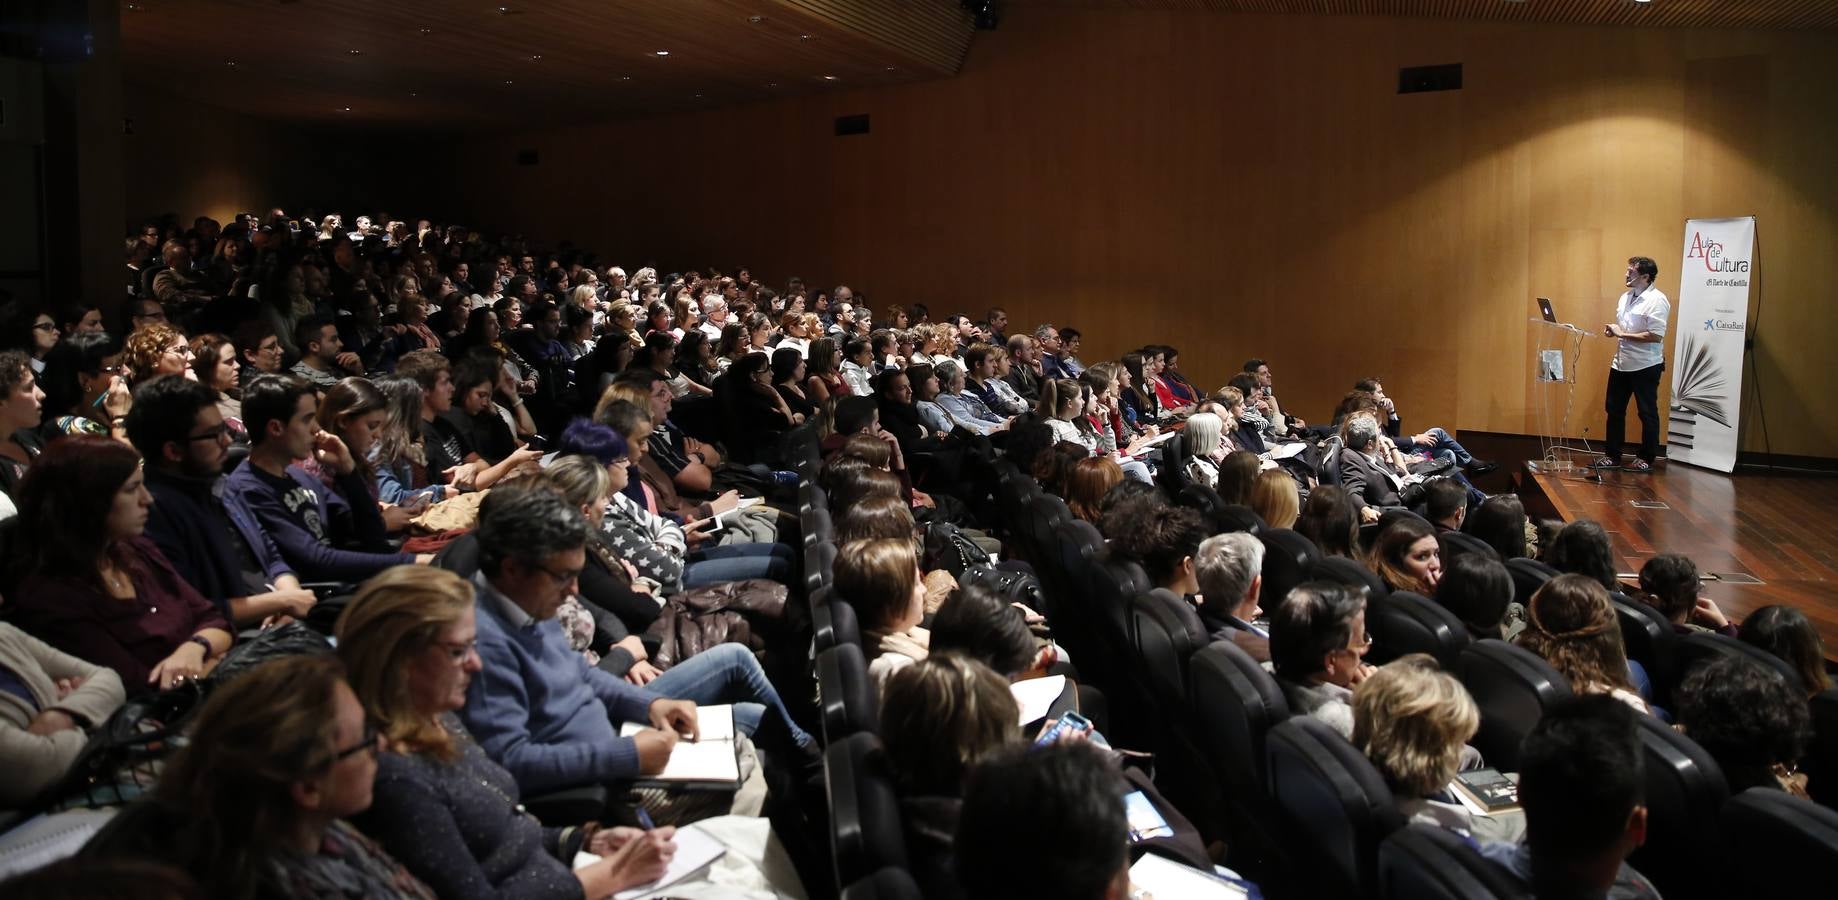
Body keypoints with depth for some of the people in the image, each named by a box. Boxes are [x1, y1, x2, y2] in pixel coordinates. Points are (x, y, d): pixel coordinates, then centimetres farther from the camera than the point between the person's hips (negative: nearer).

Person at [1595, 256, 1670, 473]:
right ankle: (1612, 455, 20)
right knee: (1614, 410, 11)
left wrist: (1622, 334, -19)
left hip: (1645, 366, -8)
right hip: (1621, 363, 8)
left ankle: (1646, 459, 14)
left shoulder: (1656, 300, -16)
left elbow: (1656, 336, -23)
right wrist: (1613, 330, 1)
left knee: (1647, 413, 5)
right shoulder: (1625, 297, 10)